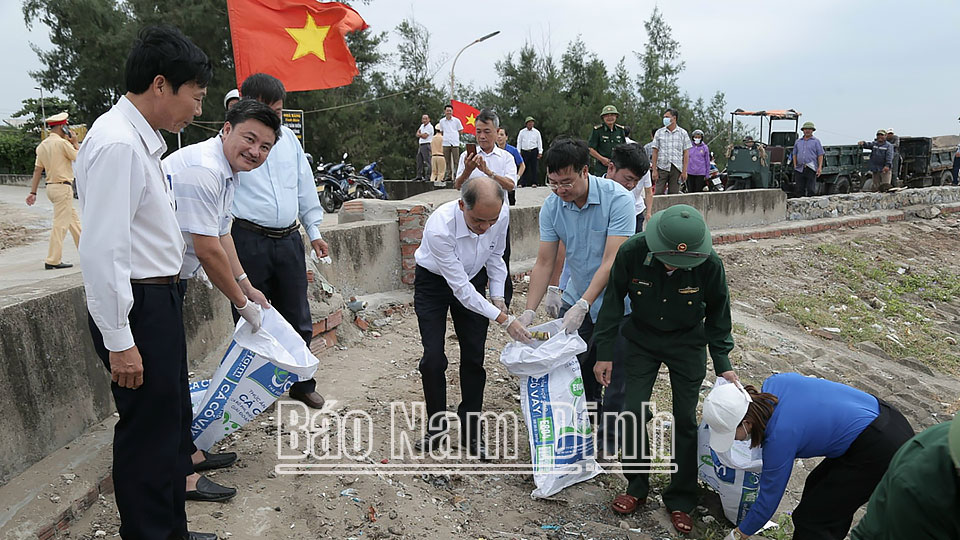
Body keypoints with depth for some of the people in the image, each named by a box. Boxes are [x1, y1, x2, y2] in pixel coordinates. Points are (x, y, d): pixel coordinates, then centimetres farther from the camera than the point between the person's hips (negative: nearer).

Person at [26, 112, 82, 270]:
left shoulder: (42, 145, 11)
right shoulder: (62, 142, -13)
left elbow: (37, 170, 11)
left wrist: (33, 192, 11)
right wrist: (75, 142, 5)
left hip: (51, 186, 9)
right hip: (63, 187, -9)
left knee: (74, 220, 17)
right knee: (61, 224, -6)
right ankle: (53, 261, -5)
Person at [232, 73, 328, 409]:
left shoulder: (289, 138, 13)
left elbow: (305, 186, 18)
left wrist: (314, 232, 16)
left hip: (288, 239, 5)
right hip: (249, 240, -4)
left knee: (298, 319, 12)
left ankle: (302, 383, 28)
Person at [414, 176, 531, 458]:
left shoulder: (502, 213, -24)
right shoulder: (439, 228, -39)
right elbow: (460, 288, -34)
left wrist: (498, 296, -10)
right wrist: (503, 319, -34)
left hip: (473, 277, 3)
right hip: (434, 281, -3)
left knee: (474, 358, 0)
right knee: (433, 358, -8)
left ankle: (470, 432, 16)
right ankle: (437, 425, 16)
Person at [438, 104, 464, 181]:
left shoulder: (456, 120, 3)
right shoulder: (442, 121, 10)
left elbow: (461, 131, 10)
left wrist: (454, 135, 5)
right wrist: (446, 136, 11)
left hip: (455, 143, -3)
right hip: (445, 143, 3)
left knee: (456, 160, -5)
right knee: (447, 160, 5)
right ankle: (449, 174, 11)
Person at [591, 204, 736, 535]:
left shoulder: (710, 265, -26)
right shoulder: (632, 253, -27)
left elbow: (718, 315, -7)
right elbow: (613, 301, -11)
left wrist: (723, 364, -7)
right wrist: (605, 353, -9)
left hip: (687, 343, 0)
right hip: (642, 339, 1)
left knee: (685, 419, 1)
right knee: (633, 412, -3)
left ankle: (680, 500, 20)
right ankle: (637, 488, 20)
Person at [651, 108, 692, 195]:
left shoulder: (683, 133, 7)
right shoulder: (659, 132, 8)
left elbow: (686, 153, 5)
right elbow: (655, 152, 6)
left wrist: (684, 171, -2)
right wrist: (654, 170, -2)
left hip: (677, 168, 0)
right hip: (662, 167, 0)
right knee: (658, 194, -7)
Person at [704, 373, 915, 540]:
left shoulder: (780, 436, -23)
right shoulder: (773, 383, -6)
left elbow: (768, 498, -11)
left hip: (880, 451, -9)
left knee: (812, 518, 0)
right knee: (818, 487, 19)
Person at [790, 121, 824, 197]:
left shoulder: (816, 141, 7)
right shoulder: (798, 141, 17)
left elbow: (820, 155, 2)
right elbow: (794, 154, 16)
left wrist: (820, 167, -8)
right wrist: (795, 166, 4)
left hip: (811, 169, -3)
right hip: (799, 169, 3)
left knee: (811, 190, -6)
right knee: (799, 190, 3)